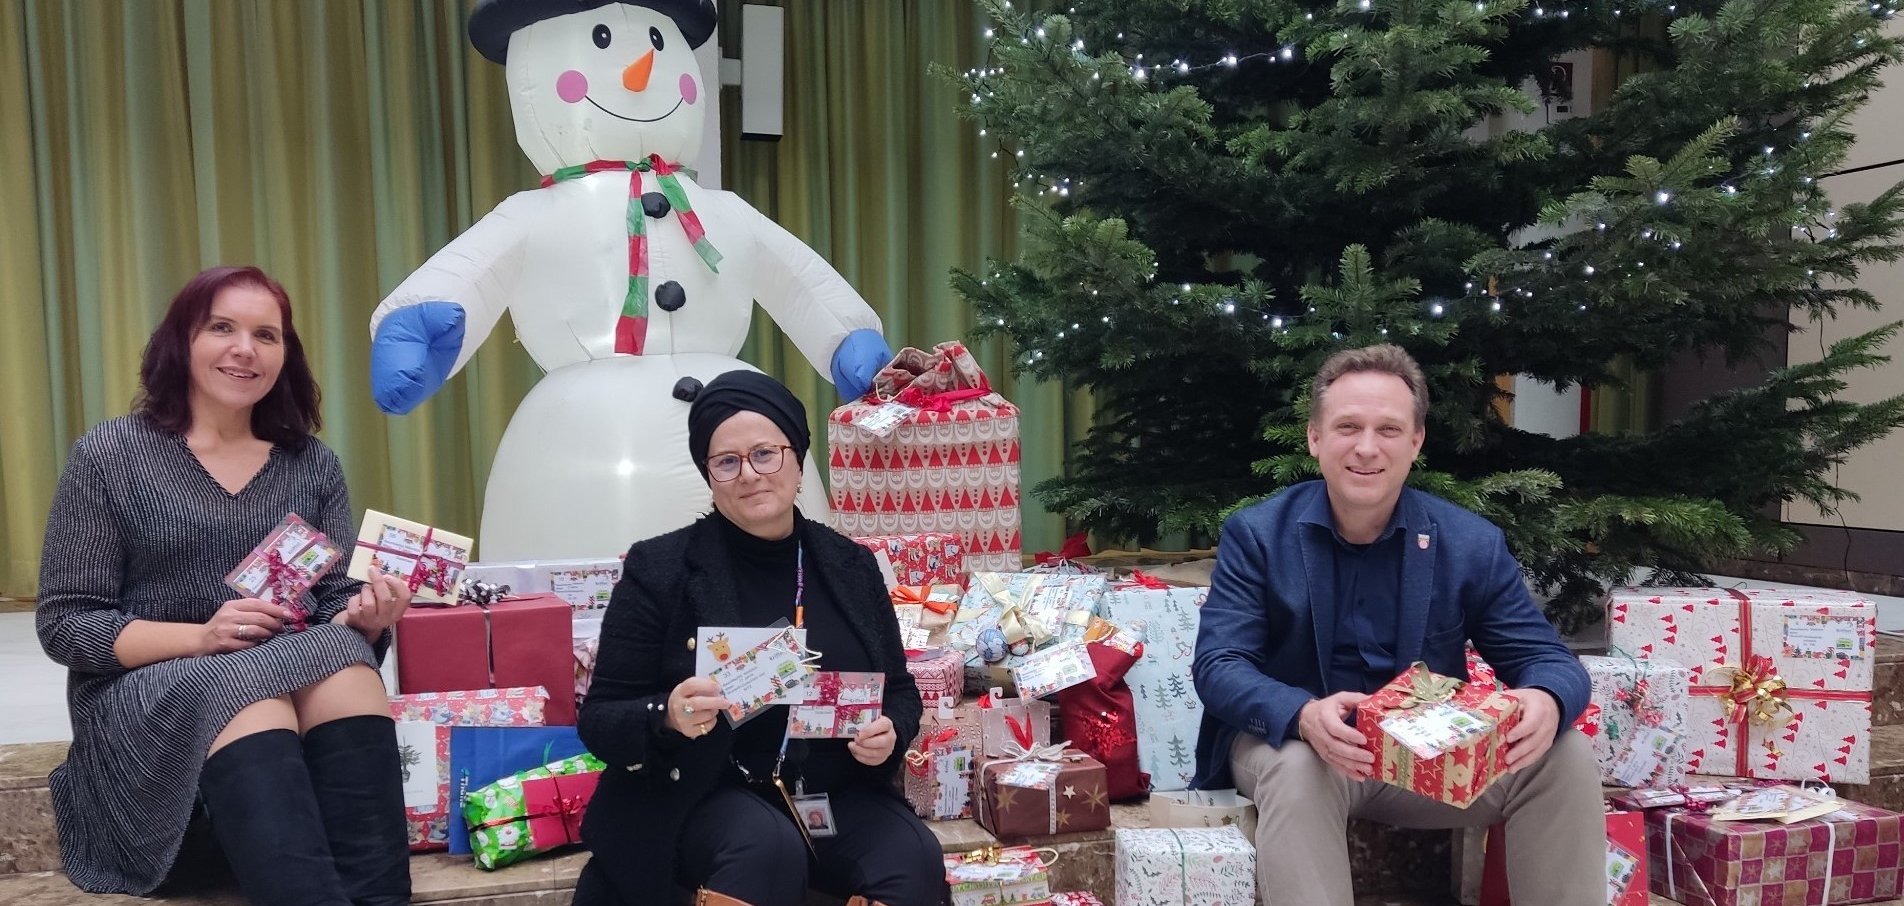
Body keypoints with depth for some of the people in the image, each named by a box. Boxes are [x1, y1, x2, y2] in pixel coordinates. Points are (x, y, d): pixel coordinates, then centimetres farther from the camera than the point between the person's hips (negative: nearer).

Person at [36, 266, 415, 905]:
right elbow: (62, 625, -1)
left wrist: (363, 617, -16)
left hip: (312, 675, 3)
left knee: (341, 654, -32)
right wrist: (199, 637, -18)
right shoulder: (108, 458, 2)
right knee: (246, 690, -36)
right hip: (145, 695, -2)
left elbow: (335, 605, 10)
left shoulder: (313, 467, 10)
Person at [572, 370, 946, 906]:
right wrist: (667, 717, -25)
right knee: (769, 849, -34)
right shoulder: (660, 569, -5)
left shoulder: (851, 565, 6)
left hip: (836, 792, 3)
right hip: (707, 796, -2)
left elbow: (900, 692, 14)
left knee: (915, 861, -25)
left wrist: (890, 733, -9)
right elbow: (598, 719, -3)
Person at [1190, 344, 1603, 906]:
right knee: (1300, 769, -36)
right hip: (1294, 743, -3)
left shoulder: (1472, 544, -1)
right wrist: (1305, 716, -36)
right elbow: (1217, 666, -14)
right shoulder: (1256, 534, -7)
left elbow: (1545, 657, -1)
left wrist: (1546, 702, -28)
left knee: (1564, 756, -18)